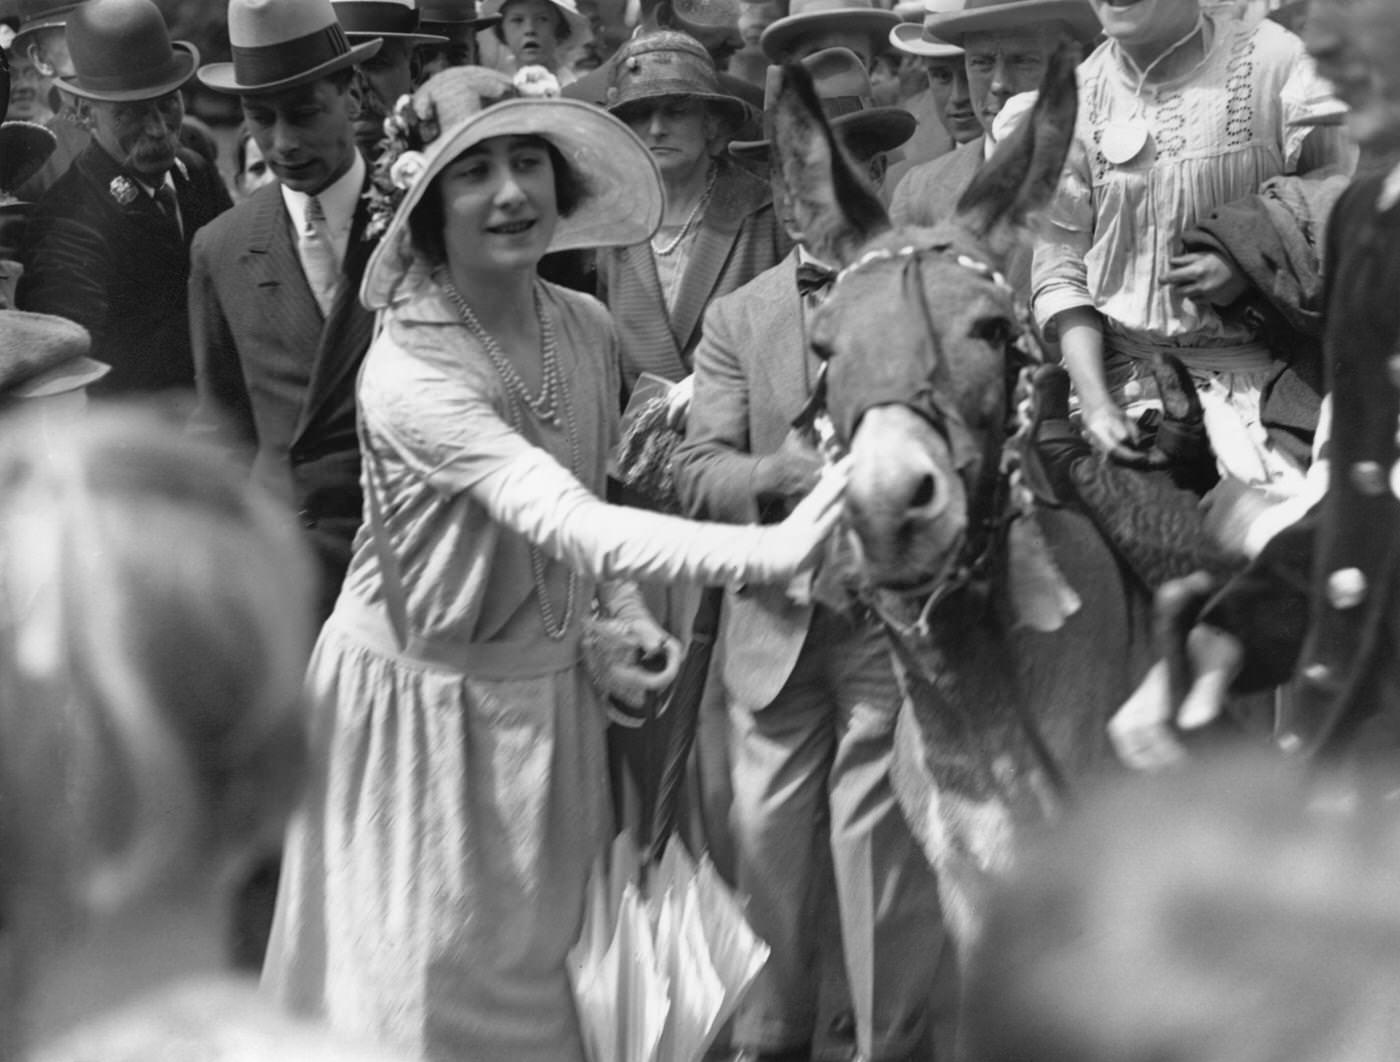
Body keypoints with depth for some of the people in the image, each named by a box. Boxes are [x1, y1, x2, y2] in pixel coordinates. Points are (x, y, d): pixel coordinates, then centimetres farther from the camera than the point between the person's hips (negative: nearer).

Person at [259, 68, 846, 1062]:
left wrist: (624, 610, -3)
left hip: (549, 686, 6)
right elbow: (565, 522, -38)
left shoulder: (587, 329, -4)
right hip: (423, 695, -6)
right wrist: (770, 550, -47)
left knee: (537, 962, 15)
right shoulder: (407, 372, -26)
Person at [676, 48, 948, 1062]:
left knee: (882, 844, -2)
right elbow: (699, 472, 0)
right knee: (768, 841, 10)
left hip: (896, 616, -3)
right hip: (777, 624, 3)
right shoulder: (739, 317, 9)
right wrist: (783, 473, -19)